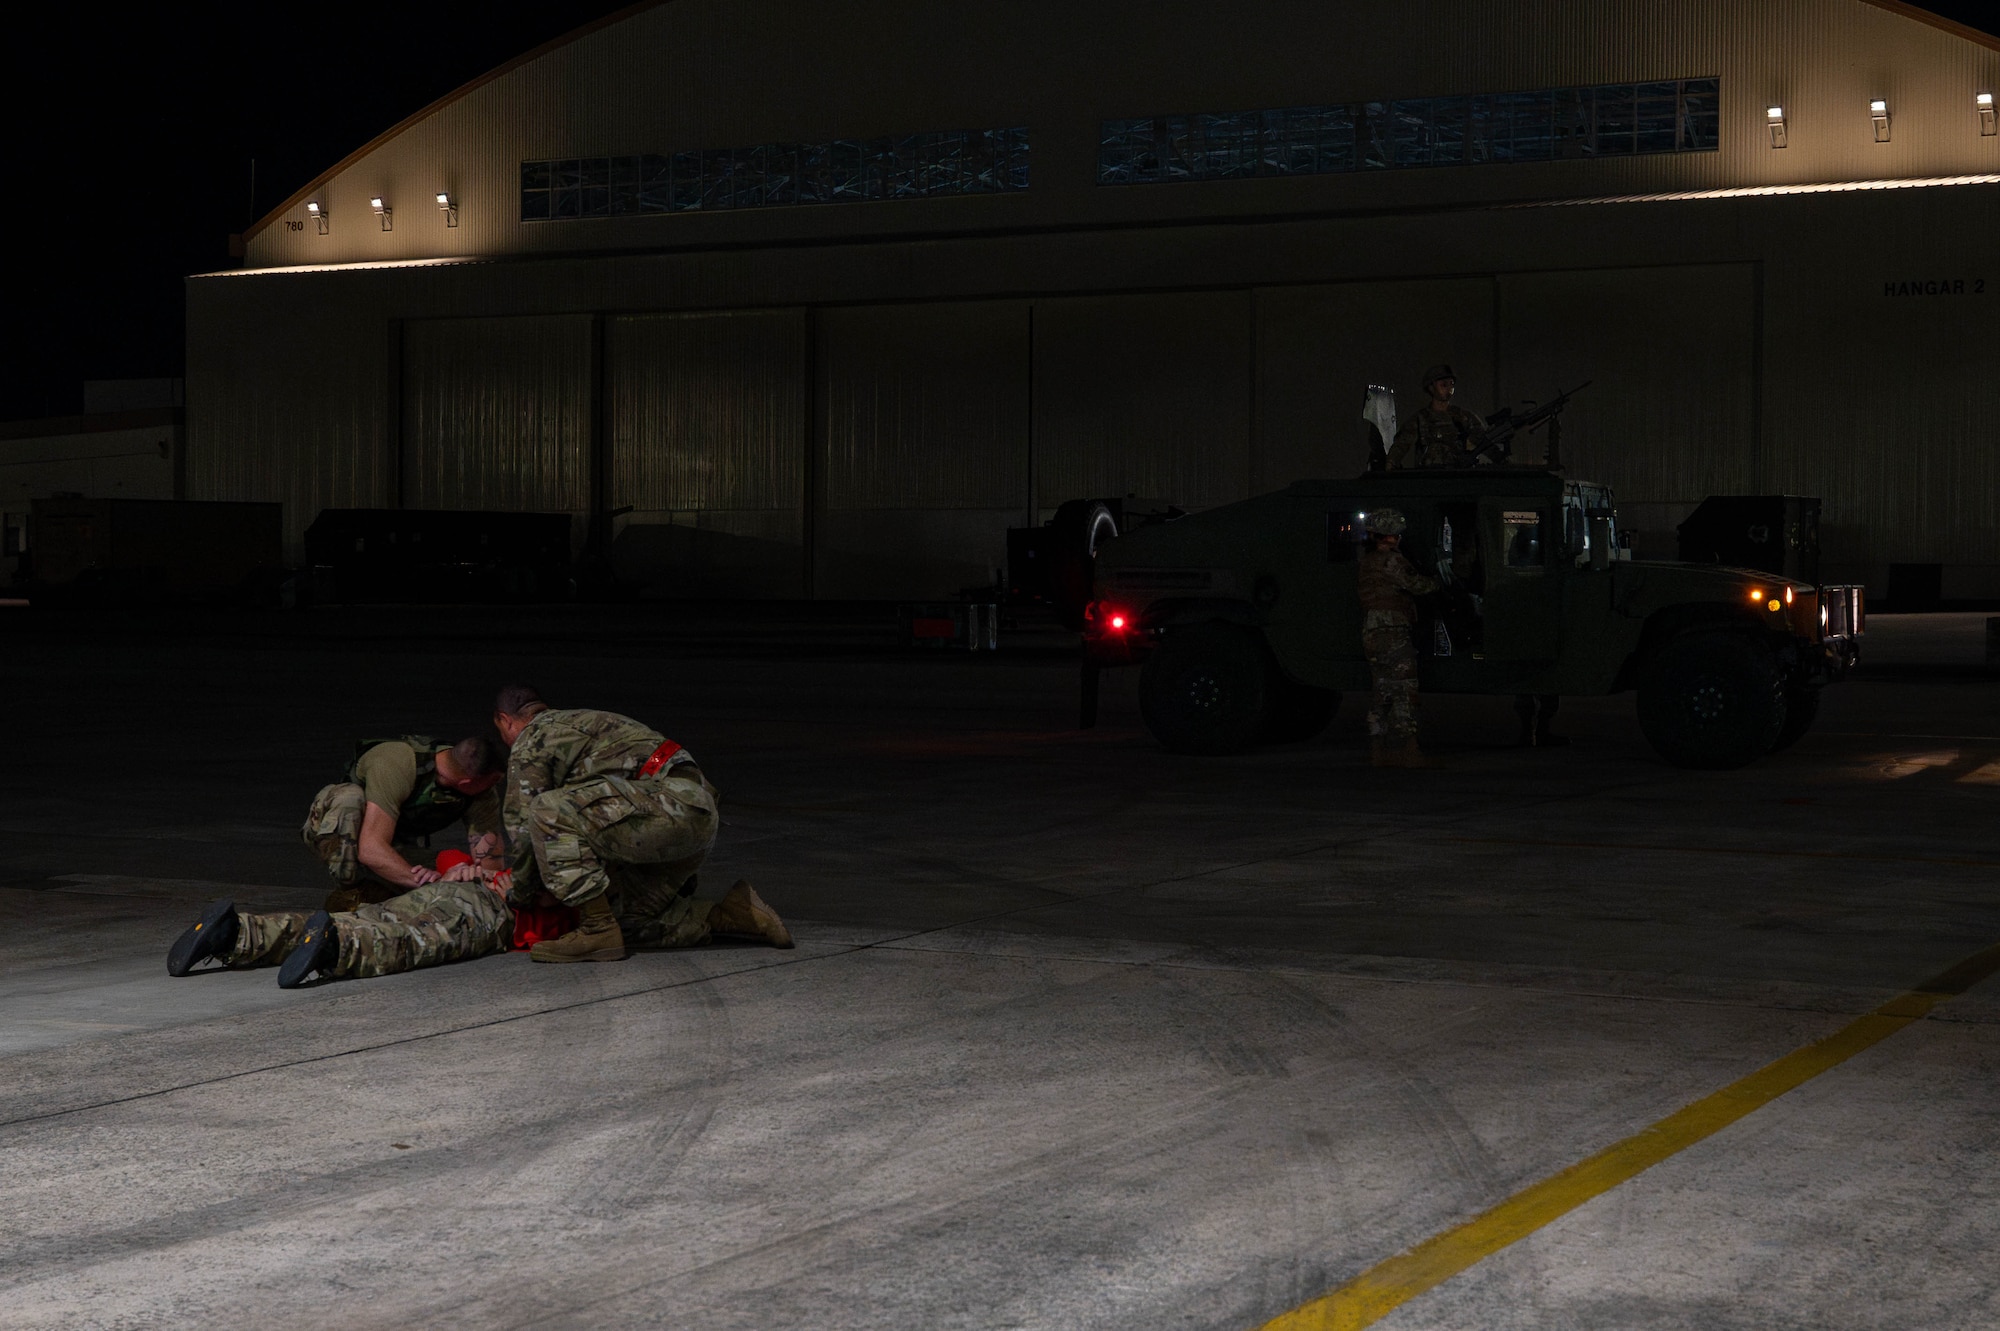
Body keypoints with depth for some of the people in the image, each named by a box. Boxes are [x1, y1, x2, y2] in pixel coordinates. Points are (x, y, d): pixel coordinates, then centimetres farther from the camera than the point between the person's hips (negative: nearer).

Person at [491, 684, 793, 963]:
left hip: (671, 802, -10)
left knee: (549, 812, -15)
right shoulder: (576, 722, 32)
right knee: (629, 918, 15)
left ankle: (598, 931, -13)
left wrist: (521, 893, 15)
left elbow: (522, 825, 0)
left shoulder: (530, 742, 3)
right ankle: (733, 914, 12)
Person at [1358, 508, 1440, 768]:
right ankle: (1405, 752, -11)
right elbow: (1416, 585, -11)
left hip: (1371, 635, 9)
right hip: (1392, 632, -9)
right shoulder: (1390, 560, -11)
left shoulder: (1365, 563, 17)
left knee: (1383, 693, 13)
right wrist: (1435, 583, 11)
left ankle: (1378, 749, 13)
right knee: (1404, 692, -8)